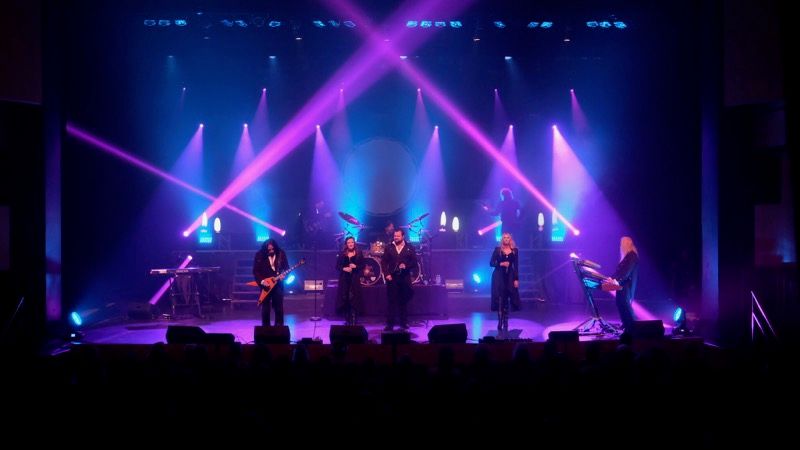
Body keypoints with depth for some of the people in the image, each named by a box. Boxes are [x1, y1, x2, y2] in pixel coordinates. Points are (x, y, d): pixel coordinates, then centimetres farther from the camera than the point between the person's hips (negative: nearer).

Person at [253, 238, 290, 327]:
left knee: (279, 306, 3)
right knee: (265, 307, 3)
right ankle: (266, 327, 14)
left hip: (278, 284, 1)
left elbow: (286, 267, 6)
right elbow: (255, 271, -3)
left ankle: (279, 326, 14)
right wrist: (261, 281, -15)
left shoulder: (281, 254, -1)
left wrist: (283, 274, -14)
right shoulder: (259, 255, -6)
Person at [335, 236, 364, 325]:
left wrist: (355, 266, -14)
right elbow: (337, 266, 5)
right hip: (344, 279, 2)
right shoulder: (342, 254, 7)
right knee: (344, 299, 1)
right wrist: (344, 268, -12)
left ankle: (353, 321, -3)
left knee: (354, 299, -6)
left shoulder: (359, 254, 4)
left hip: (354, 279, -2)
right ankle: (347, 320, 11)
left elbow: (362, 266, 3)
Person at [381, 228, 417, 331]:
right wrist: (387, 274, -7)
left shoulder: (409, 248, 4)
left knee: (404, 301, 8)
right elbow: (383, 262, 4)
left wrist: (406, 265, -16)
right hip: (392, 277, 0)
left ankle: (404, 323, 17)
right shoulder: (389, 247, 5)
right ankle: (389, 324, 3)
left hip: (405, 277, 0)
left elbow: (414, 261, 2)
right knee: (392, 301, 0)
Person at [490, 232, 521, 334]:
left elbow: (516, 266, 4)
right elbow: (491, 263, -1)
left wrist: (516, 279, -1)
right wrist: (501, 264, -16)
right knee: (500, 300, -4)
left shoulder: (515, 250, 4)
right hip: (499, 277, -1)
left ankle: (505, 323, 12)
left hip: (510, 277, 2)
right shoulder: (497, 249, 0)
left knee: (507, 300, 4)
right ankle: (500, 323, 1)